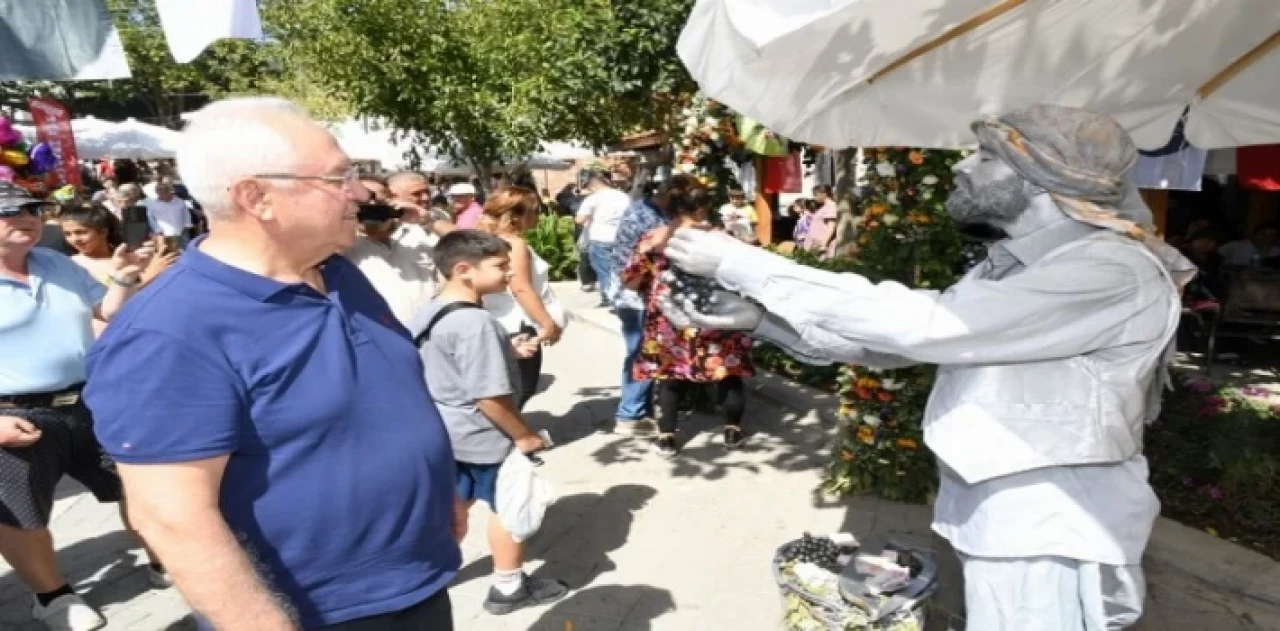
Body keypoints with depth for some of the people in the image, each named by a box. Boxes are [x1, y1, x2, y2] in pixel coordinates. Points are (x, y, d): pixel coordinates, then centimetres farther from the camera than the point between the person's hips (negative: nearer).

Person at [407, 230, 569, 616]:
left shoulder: (432, 312, 3)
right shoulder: (476, 323, -28)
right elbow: (490, 396, -28)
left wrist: (508, 351, 9)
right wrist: (524, 436, -15)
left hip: (448, 431, 9)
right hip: (483, 436, -9)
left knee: (456, 502, 24)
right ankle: (509, 588, 24)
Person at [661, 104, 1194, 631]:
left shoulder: (1113, 272, -21)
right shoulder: (1014, 267, 8)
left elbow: (921, 324, -29)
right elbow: (891, 341, 4)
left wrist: (742, 266, -26)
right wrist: (757, 317, -8)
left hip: (1049, 545, -8)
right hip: (1000, 529, 8)